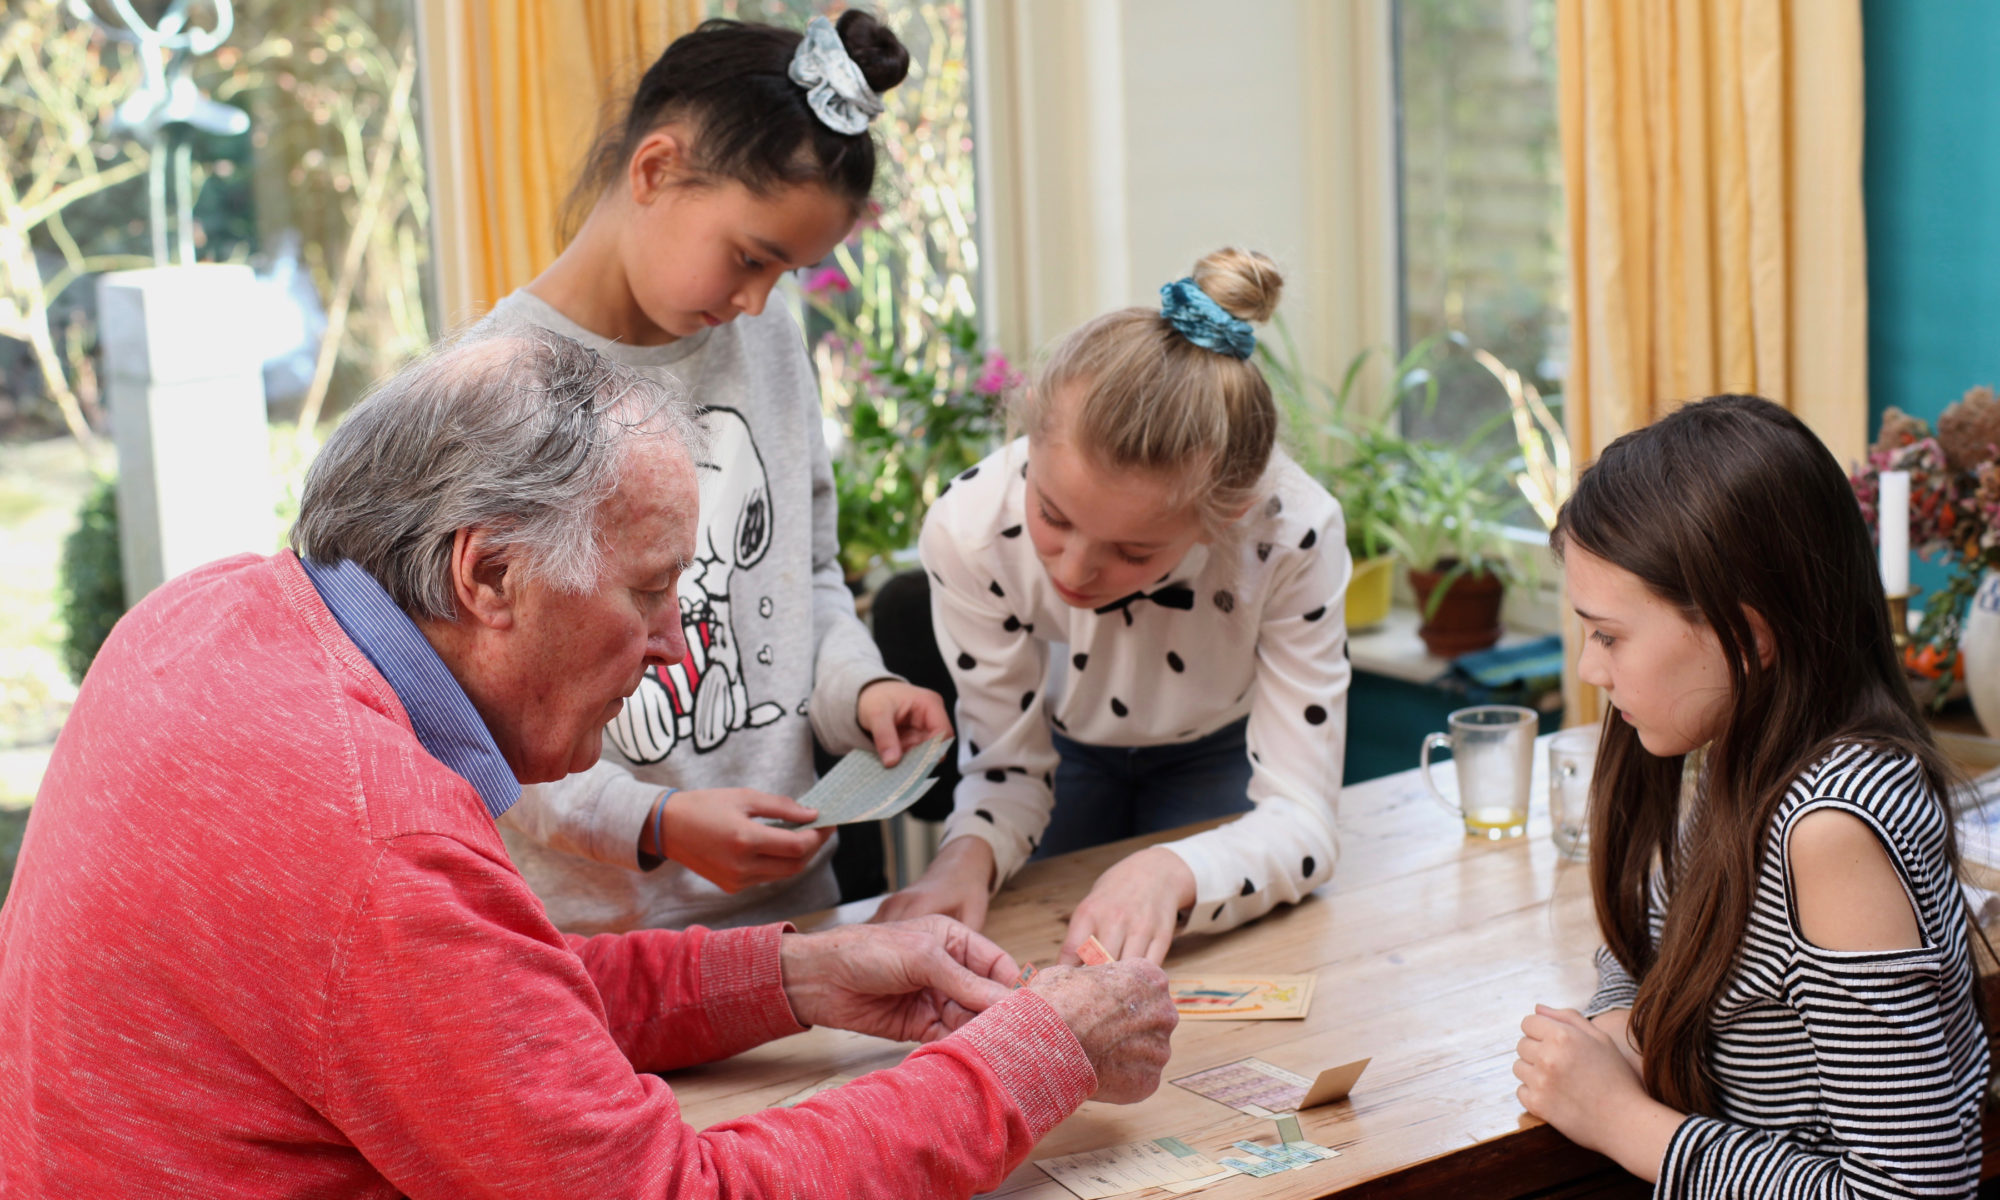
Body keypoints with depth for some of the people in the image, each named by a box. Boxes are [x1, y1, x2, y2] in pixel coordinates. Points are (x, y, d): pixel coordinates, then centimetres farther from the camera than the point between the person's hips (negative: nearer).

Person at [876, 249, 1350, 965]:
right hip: (1065, 749, 1)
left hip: (1219, 756, -1)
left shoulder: (1291, 536, -39)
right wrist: (970, 853, -45)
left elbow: (1301, 821, -35)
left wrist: (1171, 872, -55)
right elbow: (1008, 765, -21)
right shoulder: (970, 529, -35)